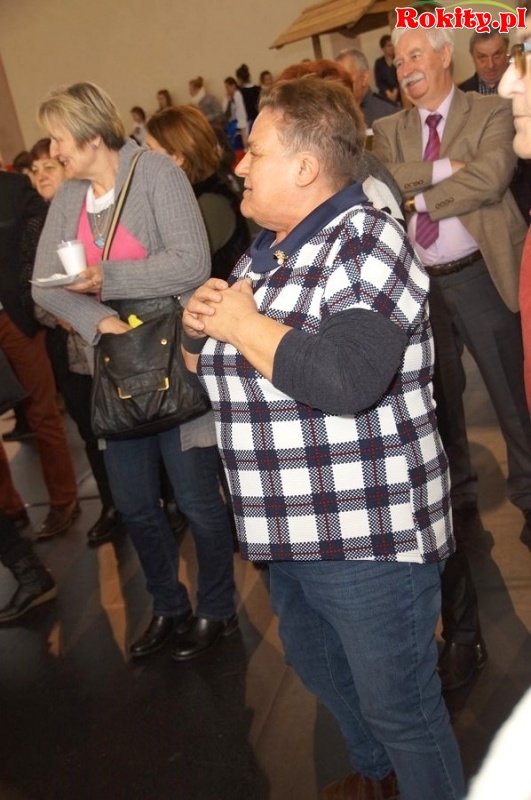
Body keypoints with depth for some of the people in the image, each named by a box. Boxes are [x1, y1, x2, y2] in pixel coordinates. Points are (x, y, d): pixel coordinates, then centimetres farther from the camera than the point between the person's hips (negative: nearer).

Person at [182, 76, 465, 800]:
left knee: (398, 705, 6)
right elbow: (207, 365, 18)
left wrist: (244, 325, -19)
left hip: (369, 535, -9)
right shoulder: (264, 251, 9)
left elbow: (347, 379, -33)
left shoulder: (367, 243, -17)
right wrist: (198, 322, -5)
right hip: (286, 527, 9)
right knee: (315, 663, 27)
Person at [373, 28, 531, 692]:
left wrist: (417, 195, -11)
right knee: (440, 398, 13)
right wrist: (438, 170, -17)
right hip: (418, 283, 4)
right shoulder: (389, 130, 11)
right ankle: (458, 495, 29)